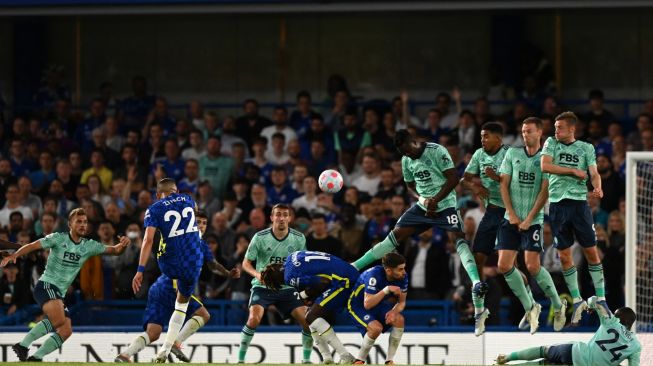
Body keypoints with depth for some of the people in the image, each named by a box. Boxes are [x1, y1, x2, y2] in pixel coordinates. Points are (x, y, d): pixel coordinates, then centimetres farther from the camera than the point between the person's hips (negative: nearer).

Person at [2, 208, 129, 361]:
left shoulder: (89, 246, 11)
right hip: (46, 285, -7)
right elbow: (32, 246, -7)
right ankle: (23, 345, -32)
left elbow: (114, 250, 14)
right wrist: (13, 256, -22)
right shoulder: (59, 239, -4)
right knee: (58, 319, -33)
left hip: (60, 293, 7)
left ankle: (36, 357, -2)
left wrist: (122, 244, -9)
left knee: (66, 331, -7)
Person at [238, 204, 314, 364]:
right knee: (254, 319, -26)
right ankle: (240, 359, -13)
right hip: (262, 287, -3)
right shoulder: (260, 237, -10)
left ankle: (307, 359, 10)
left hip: (287, 289, 3)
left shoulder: (299, 238, -2)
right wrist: (257, 274, -23)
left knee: (307, 320, -9)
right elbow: (246, 263, -4)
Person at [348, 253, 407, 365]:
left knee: (399, 319, -20)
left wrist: (394, 311, -25)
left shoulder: (403, 277, -14)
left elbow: (402, 302, -2)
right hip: (358, 306, -6)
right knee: (376, 327, -31)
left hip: (378, 305, 6)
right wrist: (387, 290, -43)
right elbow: (367, 304, -37)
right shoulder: (374, 275, -33)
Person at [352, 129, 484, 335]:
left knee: (458, 238, -26)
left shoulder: (437, 152, -14)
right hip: (423, 207, 6)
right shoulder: (406, 160, 7)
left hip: (445, 205, -6)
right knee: (395, 235, 2)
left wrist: (435, 200, -20)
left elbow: (453, 178, -16)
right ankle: (353, 268, 5)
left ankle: (477, 283, -41)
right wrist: (421, 199, -4)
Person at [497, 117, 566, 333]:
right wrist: (512, 215, -4)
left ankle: (558, 305, 9)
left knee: (532, 266, -12)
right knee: (504, 265, -5)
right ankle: (529, 308, 10)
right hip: (511, 218, 4)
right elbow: (504, 184, 5)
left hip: (534, 220, -4)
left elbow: (545, 192, -6)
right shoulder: (512, 154, 8)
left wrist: (529, 220, -11)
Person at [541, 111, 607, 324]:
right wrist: (573, 171, -7)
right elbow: (545, 166, -6)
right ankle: (577, 301, 12)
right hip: (557, 203, 1)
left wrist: (597, 188, -22)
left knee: (591, 251, -3)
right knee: (564, 255, 1)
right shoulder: (551, 143, 9)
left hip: (579, 202, -1)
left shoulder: (586, 148, 8)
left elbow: (594, 173, -1)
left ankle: (600, 299, 5)